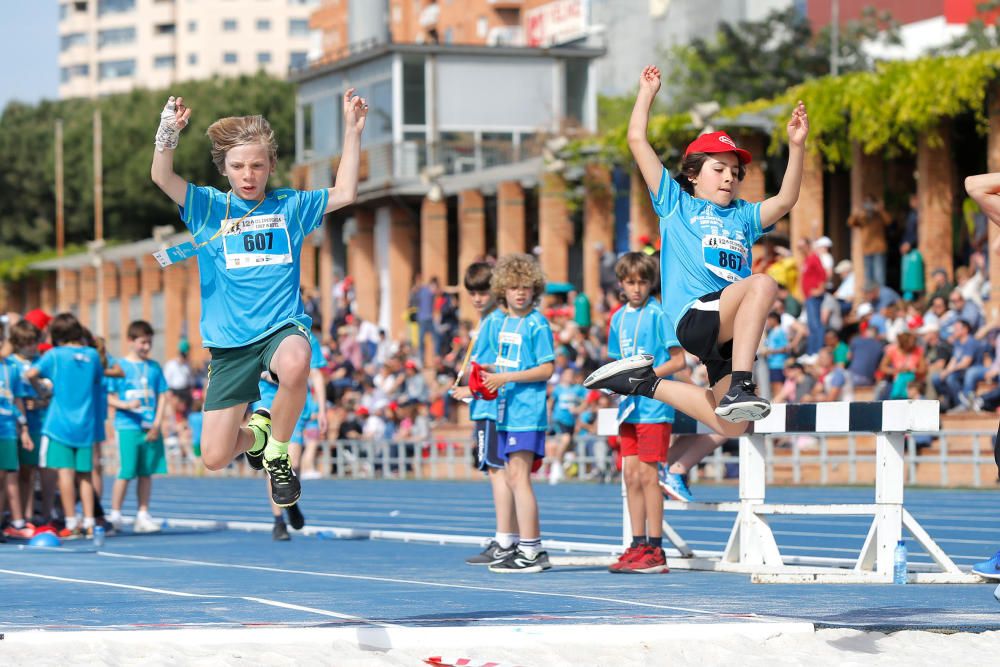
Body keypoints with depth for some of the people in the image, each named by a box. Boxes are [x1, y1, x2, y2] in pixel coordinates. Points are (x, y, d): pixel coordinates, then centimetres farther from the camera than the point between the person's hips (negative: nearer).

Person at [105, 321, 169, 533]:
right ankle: (115, 515, 2)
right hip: (128, 426, -4)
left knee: (146, 473, 6)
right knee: (125, 472, -6)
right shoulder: (120, 366, 1)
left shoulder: (154, 368, 11)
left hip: (151, 428, 4)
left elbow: (162, 397, 10)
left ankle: (143, 516, 13)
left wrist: (157, 423, -2)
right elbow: (109, 398, -2)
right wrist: (126, 405, -20)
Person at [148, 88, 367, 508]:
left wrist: (352, 130, 3)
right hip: (230, 343, 1)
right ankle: (255, 433, 36)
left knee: (294, 364, -41)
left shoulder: (289, 206, 9)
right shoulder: (208, 207, 4)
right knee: (214, 458, -3)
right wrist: (169, 132, -28)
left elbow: (344, 194, 9)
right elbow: (161, 177, -10)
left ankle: (277, 453, -13)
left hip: (283, 327, -1)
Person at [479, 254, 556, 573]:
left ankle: (529, 551, -10)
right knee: (513, 479, 10)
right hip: (506, 411, 9)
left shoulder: (537, 324, -8)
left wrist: (507, 377, -17)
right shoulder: (501, 324, 15)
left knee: (518, 477, -11)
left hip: (527, 411, -9)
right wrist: (488, 374, 5)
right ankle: (534, 547, 17)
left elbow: (546, 369, -12)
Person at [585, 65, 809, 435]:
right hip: (694, 316, -6)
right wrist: (647, 93, 15)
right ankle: (740, 385, -41)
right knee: (763, 283, -32)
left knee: (731, 425, -4)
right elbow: (637, 141, 13)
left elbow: (785, 200, 11)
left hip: (732, 330, 6)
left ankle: (646, 382, 19)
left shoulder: (743, 217, 28)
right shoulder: (676, 204, 17)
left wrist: (796, 146, 2)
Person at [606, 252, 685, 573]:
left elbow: (678, 360, -9)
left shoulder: (657, 315, -7)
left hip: (654, 405, -7)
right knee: (631, 475, 6)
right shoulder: (619, 318, 13)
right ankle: (638, 545, 13)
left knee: (647, 474, -7)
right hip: (629, 407, 7)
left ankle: (655, 551, -5)